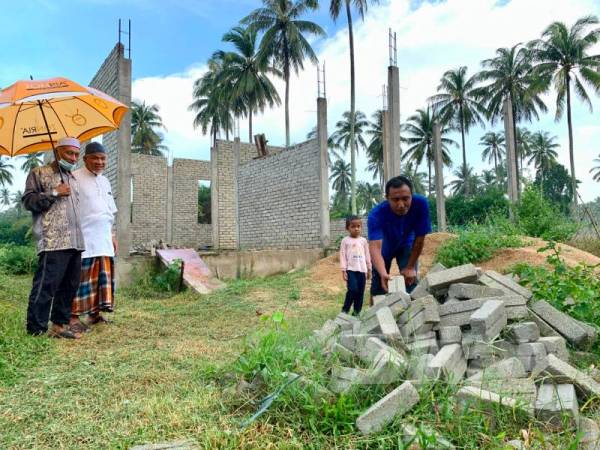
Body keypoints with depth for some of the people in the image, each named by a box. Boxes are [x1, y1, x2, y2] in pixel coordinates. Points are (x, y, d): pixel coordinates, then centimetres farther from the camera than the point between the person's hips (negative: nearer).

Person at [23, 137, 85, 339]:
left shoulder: (73, 179, 25)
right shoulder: (39, 173, 6)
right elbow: (27, 200, -4)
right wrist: (54, 193, -10)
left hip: (75, 242, 7)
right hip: (53, 242, -7)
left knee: (69, 286, 8)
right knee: (45, 286, -9)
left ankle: (60, 325, 17)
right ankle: (36, 331, -4)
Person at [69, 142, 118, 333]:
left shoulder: (105, 181, 18)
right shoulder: (75, 178, -5)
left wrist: (113, 236, 20)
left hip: (103, 239, 7)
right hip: (83, 238, -7)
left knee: (103, 276, 7)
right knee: (82, 277, -6)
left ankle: (95, 313, 17)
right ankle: (74, 316, 1)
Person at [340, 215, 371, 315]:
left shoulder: (363, 240, 10)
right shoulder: (345, 240, 0)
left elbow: (367, 255, 15)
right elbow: (343, 255, -2)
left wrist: (369, 269, 14)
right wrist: (343, 270, -8)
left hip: (362, 270, 4)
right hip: (350, 269, -4)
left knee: (360, 292, 5)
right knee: (353, 289, -17)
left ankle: (356, 312, 15)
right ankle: (345, 310, -1)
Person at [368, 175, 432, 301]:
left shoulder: (421, 204, -36)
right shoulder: (376, 214, -40)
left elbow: (420, 239, -25)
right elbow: (375, 247, -50)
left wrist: (410, 267, -18)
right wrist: (383, 273, -67)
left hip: (406, 245, 1)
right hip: (384, 245, -1)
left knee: (411, 282, -10)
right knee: (378, 285, 3)